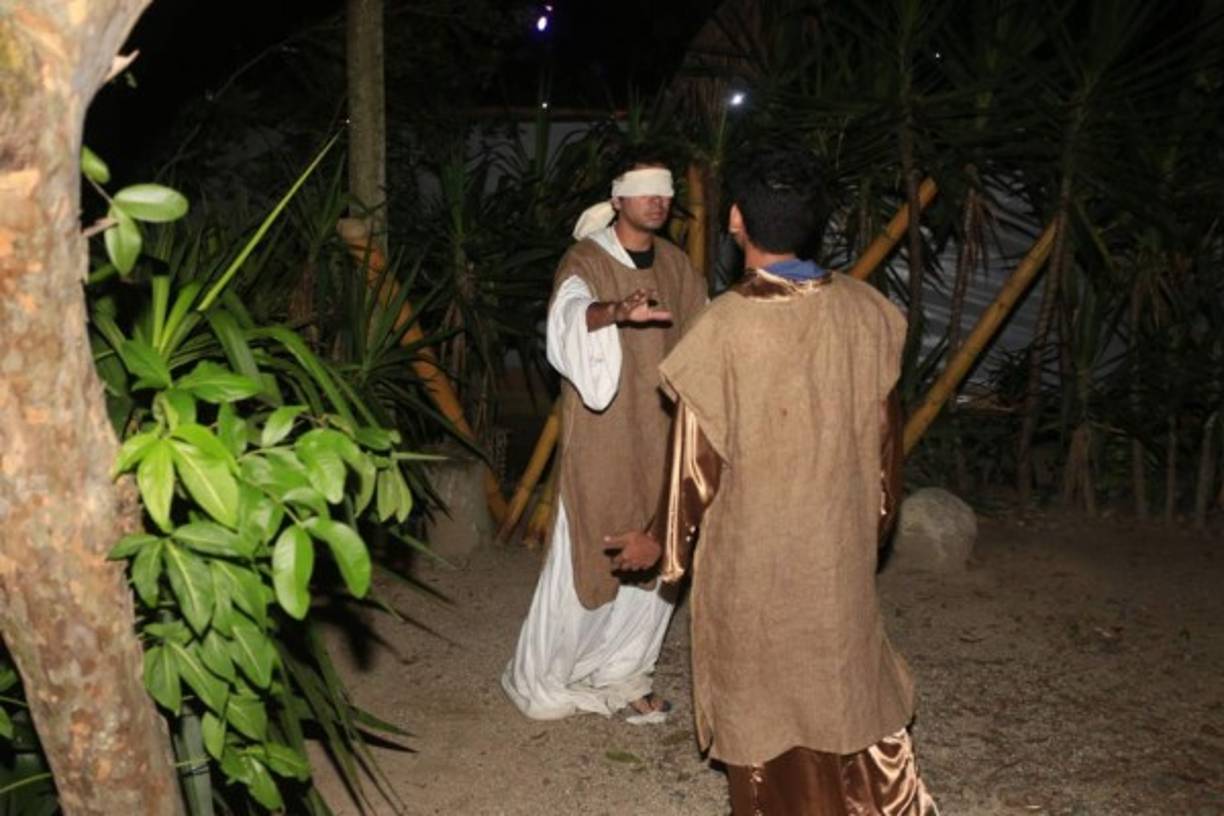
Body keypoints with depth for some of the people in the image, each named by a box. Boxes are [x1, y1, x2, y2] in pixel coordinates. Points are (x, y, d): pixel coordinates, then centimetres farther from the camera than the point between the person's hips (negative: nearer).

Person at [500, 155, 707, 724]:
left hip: (660, 435, 6)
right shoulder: (586, 261, -9)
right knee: (585, 556, -2)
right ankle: (541, 681, 16)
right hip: (601, 436, -5)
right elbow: (569, 314, -32)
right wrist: (618, 310, -52)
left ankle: (620, 676, 22)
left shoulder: (675, 265, 9)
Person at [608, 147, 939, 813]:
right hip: (843, 535, 5)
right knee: (847, 668, 23)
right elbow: (885, 431, 3)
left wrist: (661, 539, 0)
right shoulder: (865, 310, -8)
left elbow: (699, 453, -15)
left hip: (753, 548, -4)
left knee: (764, 688, 14)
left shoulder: (726, 326, -22)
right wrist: (876, 512, 19)